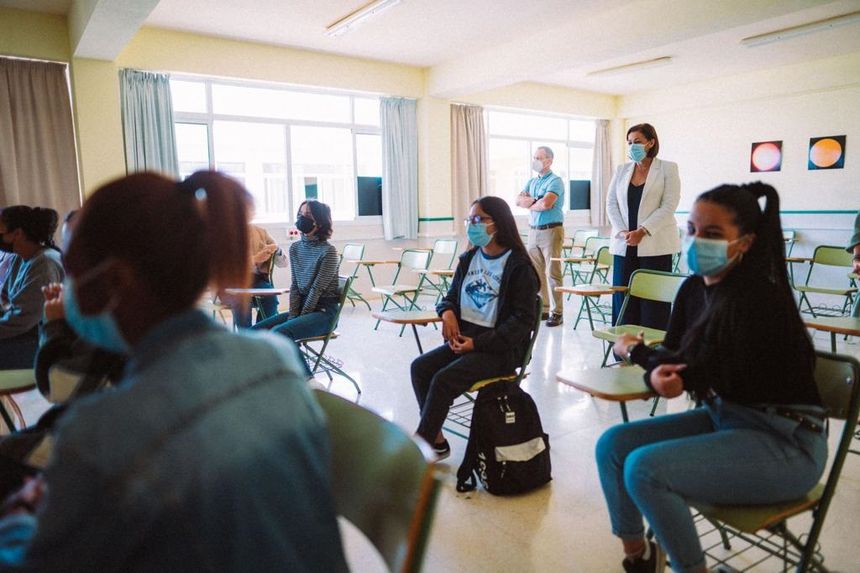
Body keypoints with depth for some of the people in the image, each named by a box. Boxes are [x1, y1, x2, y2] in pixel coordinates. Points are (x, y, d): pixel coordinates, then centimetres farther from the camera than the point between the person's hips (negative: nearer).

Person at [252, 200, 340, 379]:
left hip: (323, 311, -7)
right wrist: (292, 315, -4)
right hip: (302, 307, 7)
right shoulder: (295, 248, 8)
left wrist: (299, 318, -14)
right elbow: (294, 286, 7)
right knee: (257, 330, -7)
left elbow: (317, 289, -14)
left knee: (279, 332, -27)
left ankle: (305, 378, -11)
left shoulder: (328, 251, -12)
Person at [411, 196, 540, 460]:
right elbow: (451, 297, 21)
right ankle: (436, 440, -4)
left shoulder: (519, 266, -8)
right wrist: (447, 312, -5)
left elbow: (522, 319, -12)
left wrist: (478, 343, -18)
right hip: (463, 339, 7)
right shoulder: (468, 259, 11)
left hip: (500, 348, -7)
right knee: (420, 367, -14)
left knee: (444, 379, -24)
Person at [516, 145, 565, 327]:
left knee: (553, 273, -5)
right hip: (533, 230, 7)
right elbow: (518, 200, 3)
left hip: (551, 230, -7)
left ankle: (557, 312, 1)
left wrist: (529, 203, -5)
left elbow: (546, 203, -23)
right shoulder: (531, 181, 16)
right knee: (536, 272, 9)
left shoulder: (555, 181, -7)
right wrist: (537, 200, -11)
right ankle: (542, 309, 17)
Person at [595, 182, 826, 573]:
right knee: (613, 445, -1)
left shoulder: (757, 300, -23)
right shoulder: (697, 288, 1)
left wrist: (636, 351, -2)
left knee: (645, 468, -25)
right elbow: (680, 358, 6)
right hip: (725, 418, 8)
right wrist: (656, 374, -20)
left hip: (784, 442, -8)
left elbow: (703, 377, -18)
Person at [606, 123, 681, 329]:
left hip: (654, 245, -3)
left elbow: (668, 206, -6)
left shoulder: (667, 168, 3)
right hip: (624, 245, 4)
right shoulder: (621, 170, 14)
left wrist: (643, 231, -15)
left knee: (653, 301, -3)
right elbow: (611, 204, 8)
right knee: (624, 301, 3)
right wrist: (622, 231, -7)